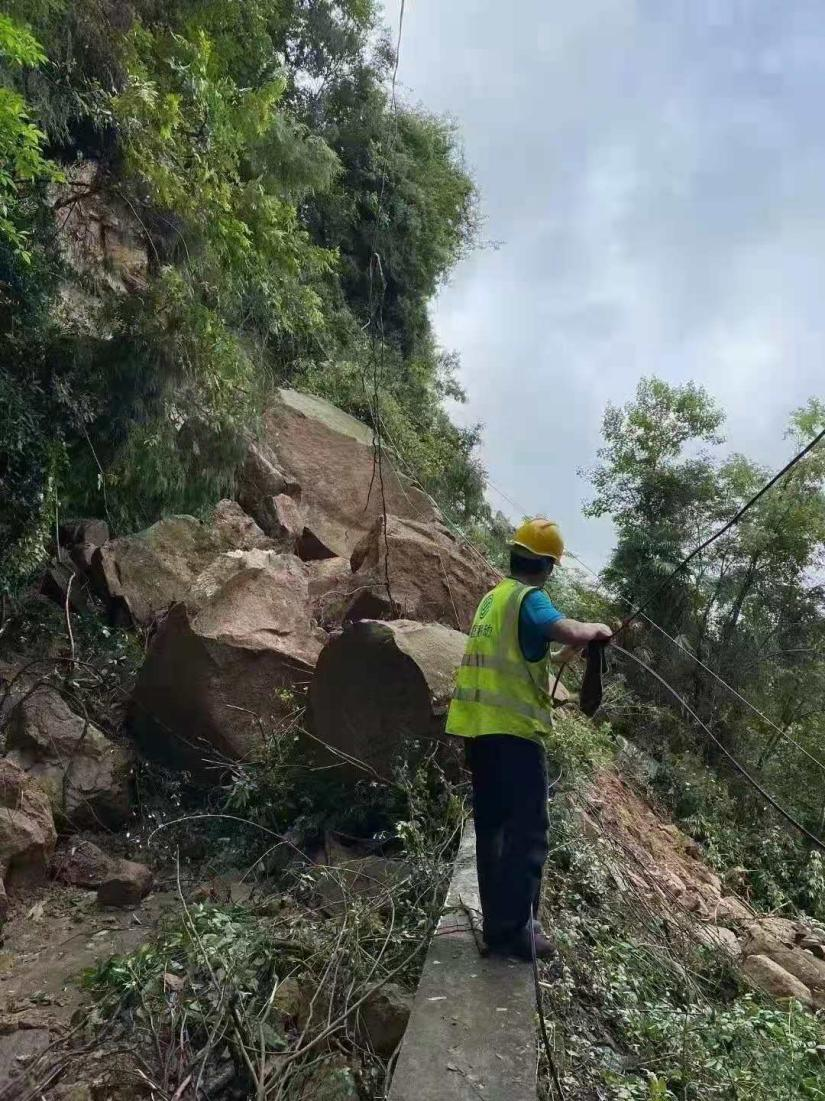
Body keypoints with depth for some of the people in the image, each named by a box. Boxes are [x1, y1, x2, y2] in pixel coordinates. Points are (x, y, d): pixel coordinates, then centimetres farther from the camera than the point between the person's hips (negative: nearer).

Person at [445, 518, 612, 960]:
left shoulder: (493, 597, 17)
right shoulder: (528, 597, -10)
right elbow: (567, 630, -28)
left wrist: (557, 657, 26)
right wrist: (595, 629, -8)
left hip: (478, 726, 8)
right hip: (513, 729, -8)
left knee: (491, 827, 13)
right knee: (527, 832, -2)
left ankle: (496, 923, 20)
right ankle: (515, 931, -2)